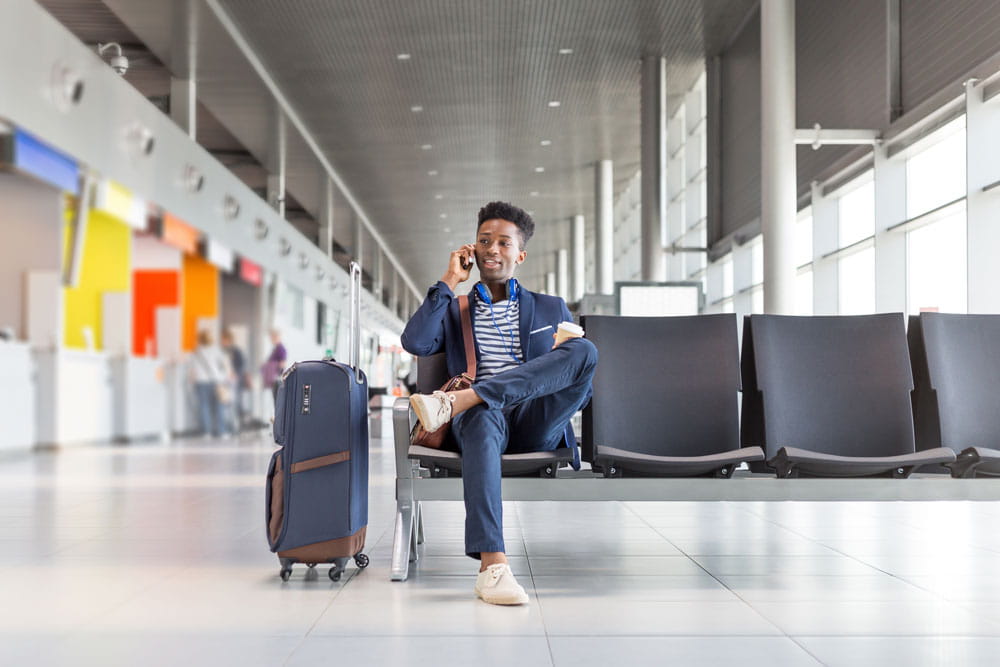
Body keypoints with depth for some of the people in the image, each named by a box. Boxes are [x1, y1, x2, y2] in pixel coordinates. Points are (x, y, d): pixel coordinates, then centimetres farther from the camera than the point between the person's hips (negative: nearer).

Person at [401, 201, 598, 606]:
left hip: (536, 425, 1)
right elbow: (415, 343, 4)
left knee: (586, 350, -27)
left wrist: (567, 358, -4)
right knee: (482, 417, -41)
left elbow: (581, 366, 20)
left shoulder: (552, 309, 25)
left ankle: (455, 401, -36)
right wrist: (449, 282, 7)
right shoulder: (453, 310, 24)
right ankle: (492, 566, -50)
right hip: (480, 418, -1)